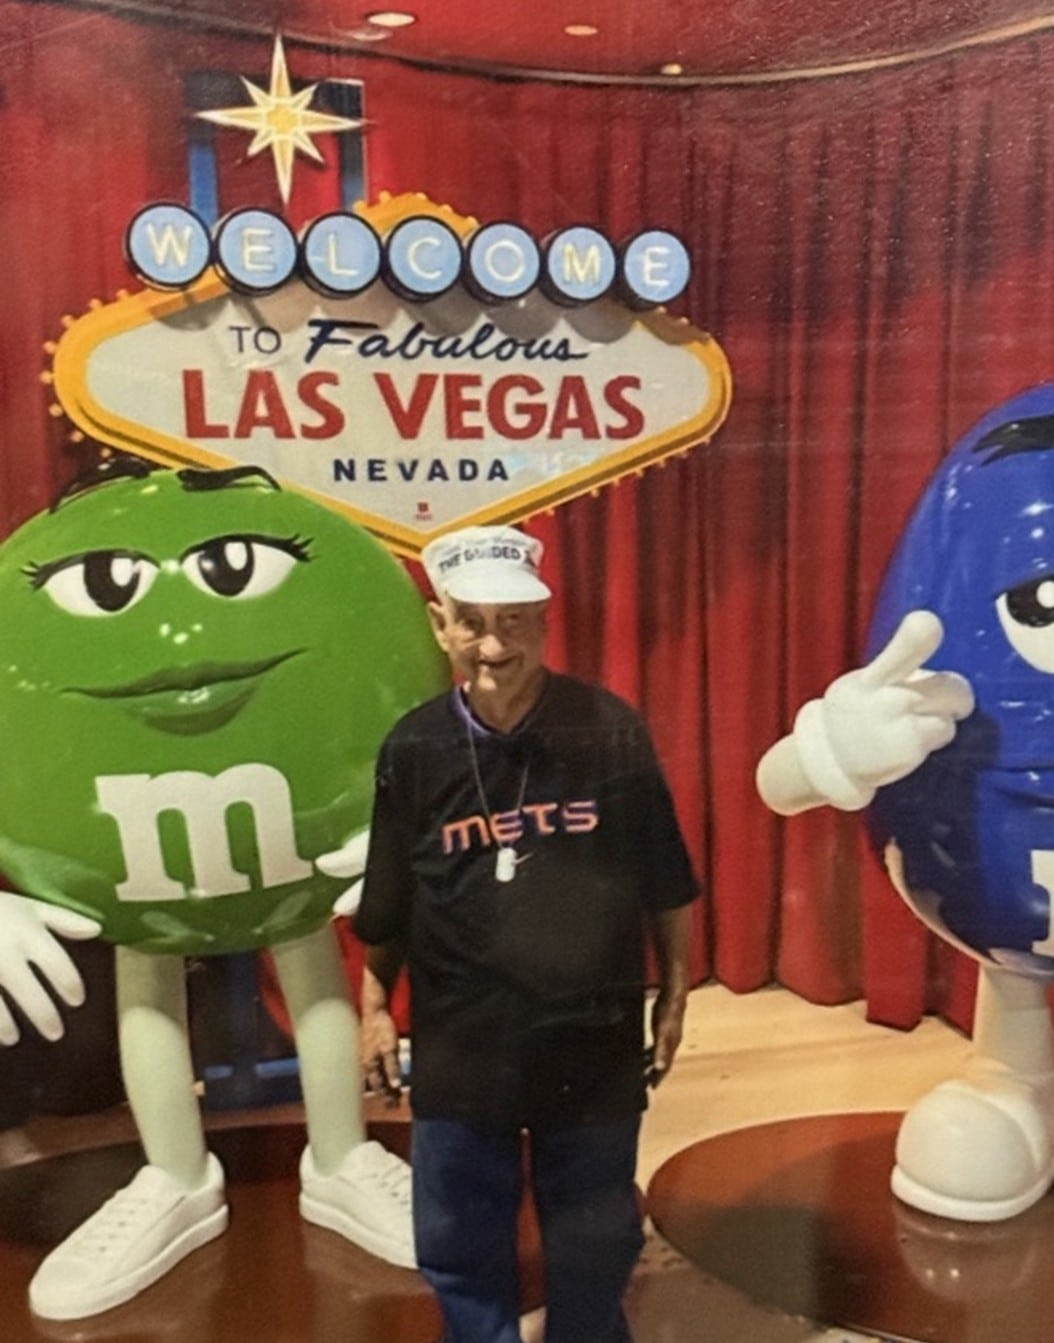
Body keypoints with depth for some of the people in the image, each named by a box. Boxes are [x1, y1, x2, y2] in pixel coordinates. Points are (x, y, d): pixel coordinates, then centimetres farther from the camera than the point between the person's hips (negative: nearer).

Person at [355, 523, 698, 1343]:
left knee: (595, 1245, 18)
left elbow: (666, 885, -1)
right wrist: (375, 1007, 8)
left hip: (592, 1042, -1)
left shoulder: (610, 731, -12)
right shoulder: (415, 750, -8)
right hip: (460, 1046, 1)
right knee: (460, 1246, 17)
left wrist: (674, 997, 4)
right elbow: (386, 905, 4)